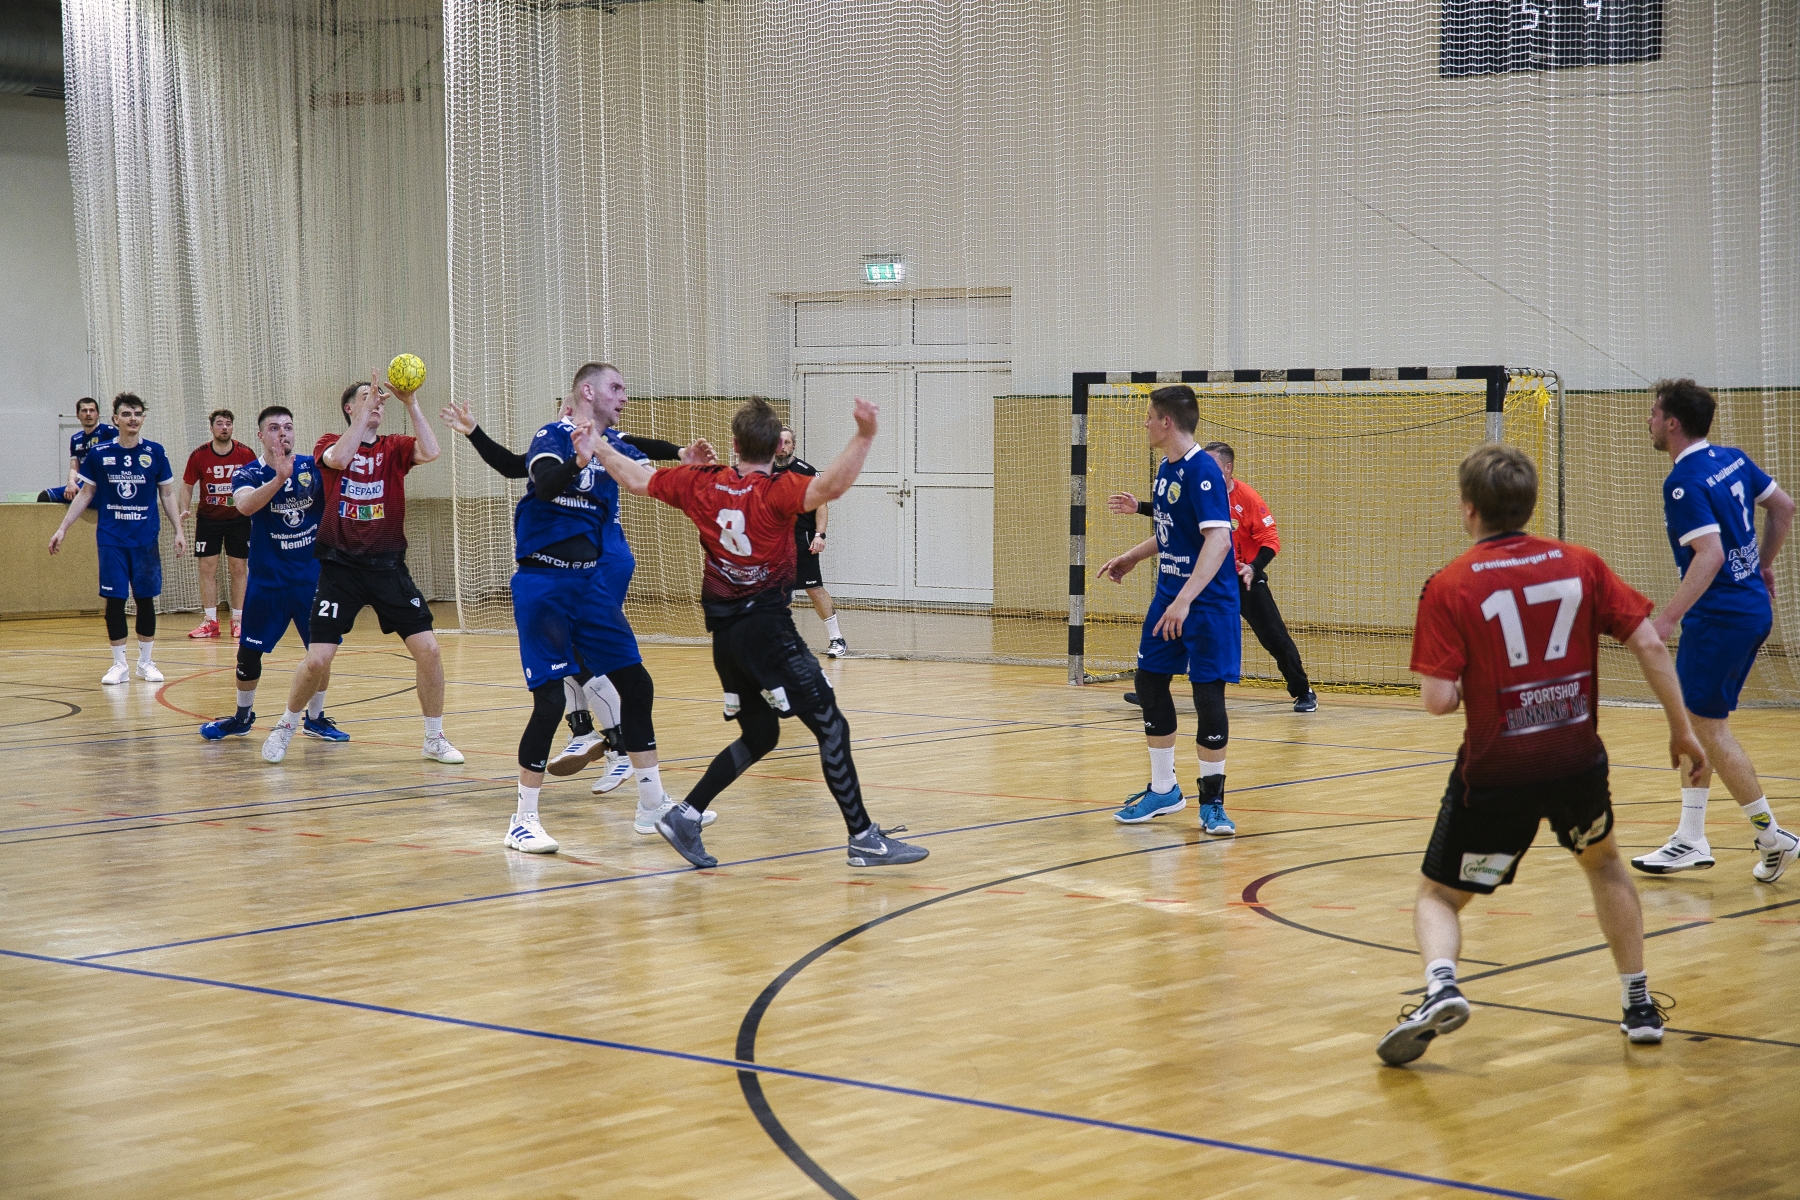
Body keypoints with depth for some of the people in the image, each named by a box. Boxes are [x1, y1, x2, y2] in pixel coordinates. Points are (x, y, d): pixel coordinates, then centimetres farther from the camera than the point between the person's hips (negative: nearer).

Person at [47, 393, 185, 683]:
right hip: (111, 539, 0)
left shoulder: (155, 453, 0)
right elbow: (85, 494, 9)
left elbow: (167, 494, 7)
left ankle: (146, 662, 16)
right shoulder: (98, 453, 0)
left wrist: (179, 531, 1)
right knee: (114, 600, -1)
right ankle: (119, 665, 9)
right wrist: (63, 528, 5)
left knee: (146, 599, 5)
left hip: (146, 539, 0)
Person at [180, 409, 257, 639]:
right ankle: (210, 621, 5)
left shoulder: (245, 454, -8)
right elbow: (187, 485, 3)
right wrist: (184, 511, -10)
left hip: (239, 519, 0)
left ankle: (238, 621, 7)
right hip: (208, 519, 0)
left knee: (239, 569, 1)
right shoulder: (199, 455, -7)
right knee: (207, 569, 0)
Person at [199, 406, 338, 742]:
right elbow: (245, 505, -27)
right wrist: (279, 478, -43)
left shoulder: (314, 467, -1)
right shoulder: (248, 474, -7)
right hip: (267, 579, -1)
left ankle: (315, 718, 19)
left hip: (314, 576, 1)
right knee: (249, 651, 4)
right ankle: (242, 716, 26)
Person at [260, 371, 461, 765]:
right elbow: (338, 459, -21)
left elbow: (430, 452, -14)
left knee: (427, 648, -7)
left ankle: (435, 740, 9)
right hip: (340, 566, -2)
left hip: (388, 566, 2)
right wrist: (365, 411, -19)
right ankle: (286, 727, 18)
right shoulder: (330, 444, 4)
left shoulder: (394, 447, 7)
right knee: (317, 659, -8)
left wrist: (411, 404, -16)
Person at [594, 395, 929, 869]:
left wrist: (597, 445, 32)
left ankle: (686, 816, 13)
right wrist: (864, 437, -39)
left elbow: (636, 480, 18)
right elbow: (831, 486, -32)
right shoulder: (776, 491, -12)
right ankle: (864, 838, -6)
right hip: (767, 627, -7)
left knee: (759, 734, 20)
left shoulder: (702, 483, 5)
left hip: (724, 631, 7)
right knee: (831, 726, -4)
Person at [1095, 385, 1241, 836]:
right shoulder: (1166, 469, 9)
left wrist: (1185, 600, -34)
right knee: (1149, 681, 11)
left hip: (1207, 604, -9)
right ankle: (1163, 790, 25)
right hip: (1168, 596, 9)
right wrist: (1131, 558, 23)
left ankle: (1212, 802, 7)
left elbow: (1218, 539, -28)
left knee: (1208, 694, -5)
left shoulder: (1202, 471, -19)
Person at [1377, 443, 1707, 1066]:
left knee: (1438, 896, 12)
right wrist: (1681, 729, 6)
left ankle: (1440, 984, -19)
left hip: (1495, 772, -3)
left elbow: (1439, 700, -14)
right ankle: (1639, 1003, 33)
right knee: (1603, 863, 32)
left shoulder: (1450, 585, -8)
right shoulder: (1580, 564, 1)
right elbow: (1649, 645, -3)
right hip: (1578, 761, 3)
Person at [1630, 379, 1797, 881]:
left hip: (1719, 616, -10)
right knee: (1696, 721, 14)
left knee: (1709, 727, 0)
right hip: (1753, 609, 10)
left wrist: (1667, 619, -29)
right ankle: (1690, 840, 17)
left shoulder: (1683, 483, -19)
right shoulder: (1731, 459, 8)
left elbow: (1710, 554, -27)